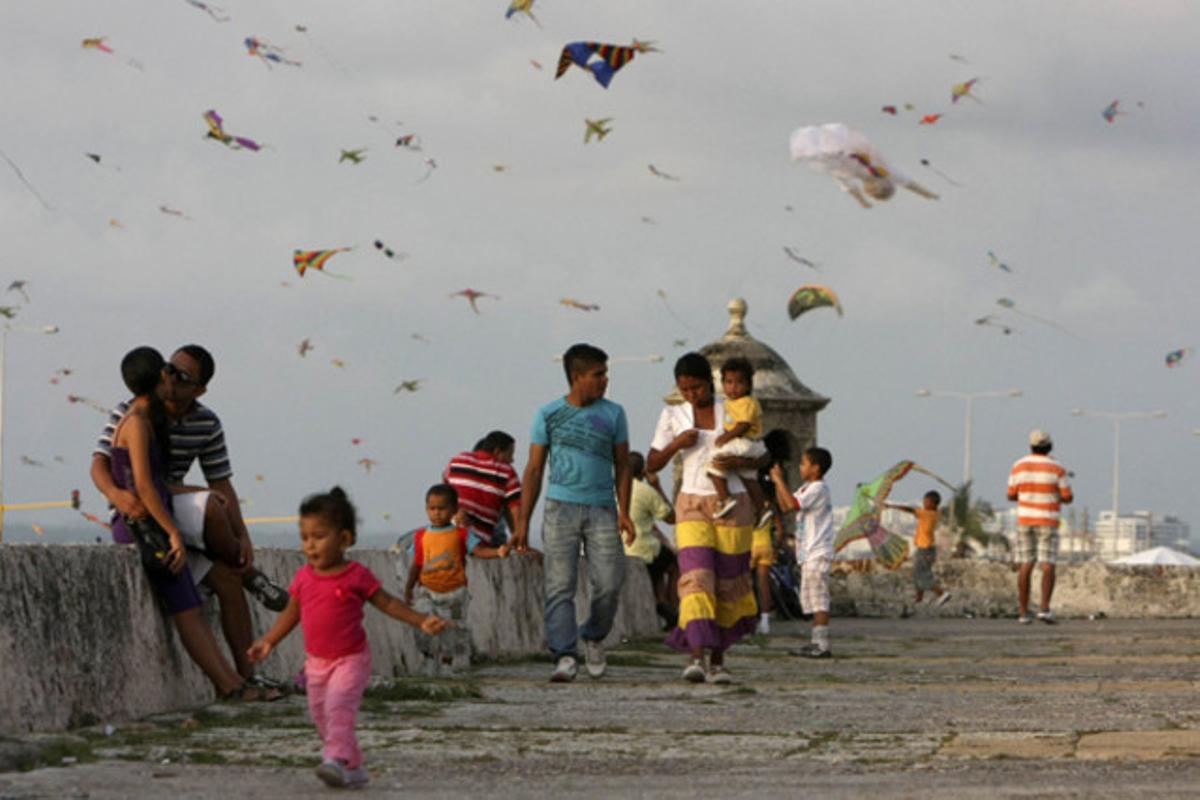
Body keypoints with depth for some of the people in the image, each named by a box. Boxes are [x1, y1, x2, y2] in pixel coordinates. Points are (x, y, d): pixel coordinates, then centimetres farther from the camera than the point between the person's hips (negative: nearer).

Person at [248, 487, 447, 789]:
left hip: (350, 661, -6)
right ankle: (354, 768, 22)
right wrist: (268, 641, 7)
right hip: (317, 662, 6)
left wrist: (421, 621, -10)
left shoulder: (357, 576, -11)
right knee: (321, 716, 10)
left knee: (338, 706, -26)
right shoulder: (303, 577, 2)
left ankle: (337, 759, -32)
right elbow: (291, 613, 14)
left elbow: (388, 603, -2)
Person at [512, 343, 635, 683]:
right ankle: (565, 657, -9)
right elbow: (534, 469, 8)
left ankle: (593, 637, 19)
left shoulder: (613, 414, 10)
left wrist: (624, 512, -2)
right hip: (561, 508, -1)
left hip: (601, 510, 1)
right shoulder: (548, 415, 6)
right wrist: (522, 522, 3)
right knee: (560, 586, -9)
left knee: (608, 584, -7)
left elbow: (622, 465, 12)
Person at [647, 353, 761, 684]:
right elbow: (652, 464, 7)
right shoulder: (672, 416, 5)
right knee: (697, 578, -18)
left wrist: (740, 462, -13)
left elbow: (763, 458, 8)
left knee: (728, 583, 4)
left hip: (732, 504, 1)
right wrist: (676, 444, -11)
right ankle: (696, 657, -30)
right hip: (693, 504, -1)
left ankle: (718, 661, 16)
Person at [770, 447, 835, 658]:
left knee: (819, 600, -11)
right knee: (811, 600, 12)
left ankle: (822, 645, -12)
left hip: (818, 552, -10)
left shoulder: (818, 489, -13)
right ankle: (816, 643, 15)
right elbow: (784, 505, 20)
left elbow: (792, 504, -24)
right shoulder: (806, 488, 17)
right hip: (808, 553, 10)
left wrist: (780, 481, -16)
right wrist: (777, 483, 11)